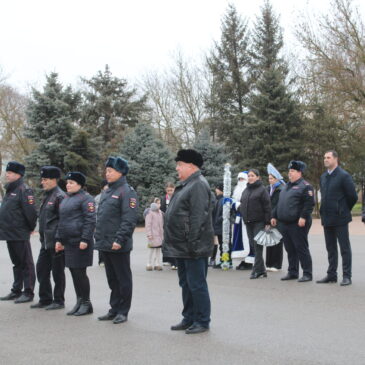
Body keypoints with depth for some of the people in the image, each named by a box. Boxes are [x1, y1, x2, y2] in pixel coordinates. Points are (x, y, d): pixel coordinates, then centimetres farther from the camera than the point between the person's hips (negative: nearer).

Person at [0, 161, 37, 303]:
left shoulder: (24, 190, -14)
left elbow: (30, 211, -19)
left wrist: (31, 228, -9)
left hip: (20, 234, -9)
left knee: (25, 264, -1)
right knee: (16, 263, 17)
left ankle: (28, 292, 4)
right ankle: (16, 291, 26)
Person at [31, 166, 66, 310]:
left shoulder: (60, 196, -13)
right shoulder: (47, 196, 15)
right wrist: (42, 236, 19)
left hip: (56, 242, -9)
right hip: (46, 242, 9)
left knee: (57, 272, 2)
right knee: (41, 270, 13)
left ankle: (58, 301, 12)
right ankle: (45, 299, 24)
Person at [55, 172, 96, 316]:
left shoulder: (85, 198, -9)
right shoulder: (66, 199, 17)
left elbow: (90, 221, -15)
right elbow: (61, 221, 22)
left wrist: (85, 239, -20)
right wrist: (59, 239, 17)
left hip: (80, 242, -8)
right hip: (69, 242, 8)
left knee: (80, 272, -4)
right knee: (74, 272, 11)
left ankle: (86, 303, 6)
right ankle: (79, 302, 20)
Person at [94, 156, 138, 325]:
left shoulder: (126, 191, -11)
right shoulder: (107, 192, 16)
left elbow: (129, 219, -18)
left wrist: (119, 240, -23)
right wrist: (98, 237, 14)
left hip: (119, 246, -8)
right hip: (105, 244, 8)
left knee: (123, 279, 3)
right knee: (112, 279, 15)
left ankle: (123, 311, 11)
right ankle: (114, 309, 25)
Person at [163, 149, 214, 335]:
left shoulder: (199, 185, -16)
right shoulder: (185, 185, 16)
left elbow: (198, 218, -22)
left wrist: (192, 244, -24)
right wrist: (170, 242, 19)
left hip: (193, 248, -10)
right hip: (181, 248, 10)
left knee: (196, 285, -1)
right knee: (186, 284, 16)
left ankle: (202, 321, 9)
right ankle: (189, 319, 26)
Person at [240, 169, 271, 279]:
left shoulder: (262, 190, -4)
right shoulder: (245, 191, 16)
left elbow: (267, 207, -8)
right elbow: (242, 205, 25)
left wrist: (267, 222, -13)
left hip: (259, 221, -7)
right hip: (248, 222, 7)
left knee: (258, 245, -8)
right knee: (253, 245, 6)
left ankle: (257, 269, -5)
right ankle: (262, 269, 13)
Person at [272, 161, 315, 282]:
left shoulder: (305, 186, -8)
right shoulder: (287, 186, 19)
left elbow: (309, 203, -17)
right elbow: (279, 203, 25)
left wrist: (303, 217, -24)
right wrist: (275, 216, 21)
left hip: (298, 224, -8)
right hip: (285, 223, 8)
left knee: (301, 249, -5)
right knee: (290, 250, 13)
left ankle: (307, 274, 1)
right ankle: (292, 272, 21)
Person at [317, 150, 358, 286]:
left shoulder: (344, 176, -10)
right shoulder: (323, 177, 12)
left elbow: (353, 196, -8)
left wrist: (344, 210, 2)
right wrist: (324, 211, 15)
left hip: (340, 218, -7)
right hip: (327, 218, 7)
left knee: (345, 248, 0)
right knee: (331, 248, 13)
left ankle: (347, 276, 5)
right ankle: (331, 275, 20)